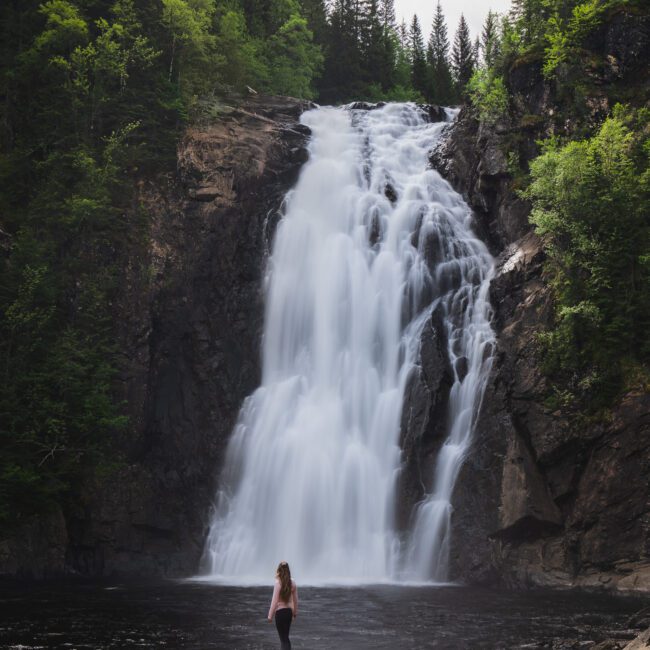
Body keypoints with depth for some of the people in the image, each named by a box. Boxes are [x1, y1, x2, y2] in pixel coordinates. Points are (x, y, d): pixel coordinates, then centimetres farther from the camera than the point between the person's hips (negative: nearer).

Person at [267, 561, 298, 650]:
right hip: (289, 611, 6)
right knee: (286, 637, 20)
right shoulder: (292, 583, 0)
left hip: (280, 612, -5)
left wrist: (270, 615, -6)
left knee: (283, 638, -1)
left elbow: (274, 601, -14)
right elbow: (295, 599, 9)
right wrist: (295, 612, 22)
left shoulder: (278, 583, -16)